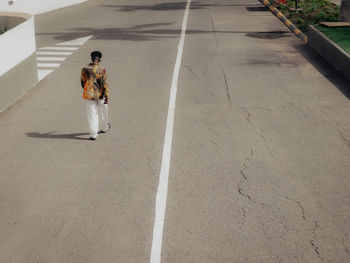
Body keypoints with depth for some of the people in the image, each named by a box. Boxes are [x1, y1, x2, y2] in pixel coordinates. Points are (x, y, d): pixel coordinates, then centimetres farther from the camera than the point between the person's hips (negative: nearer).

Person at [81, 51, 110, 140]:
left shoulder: (85, 69, -6)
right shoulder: (102, 70, -12)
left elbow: (83, 82, 6)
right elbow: (105, 84, -13)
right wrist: (107, 96, -9)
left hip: (89, 95, 1)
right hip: (100, 95, -1)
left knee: (91, 114, 3)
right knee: (103, 111, 21)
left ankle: (93, 134, -4)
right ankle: (105, 127, 42)